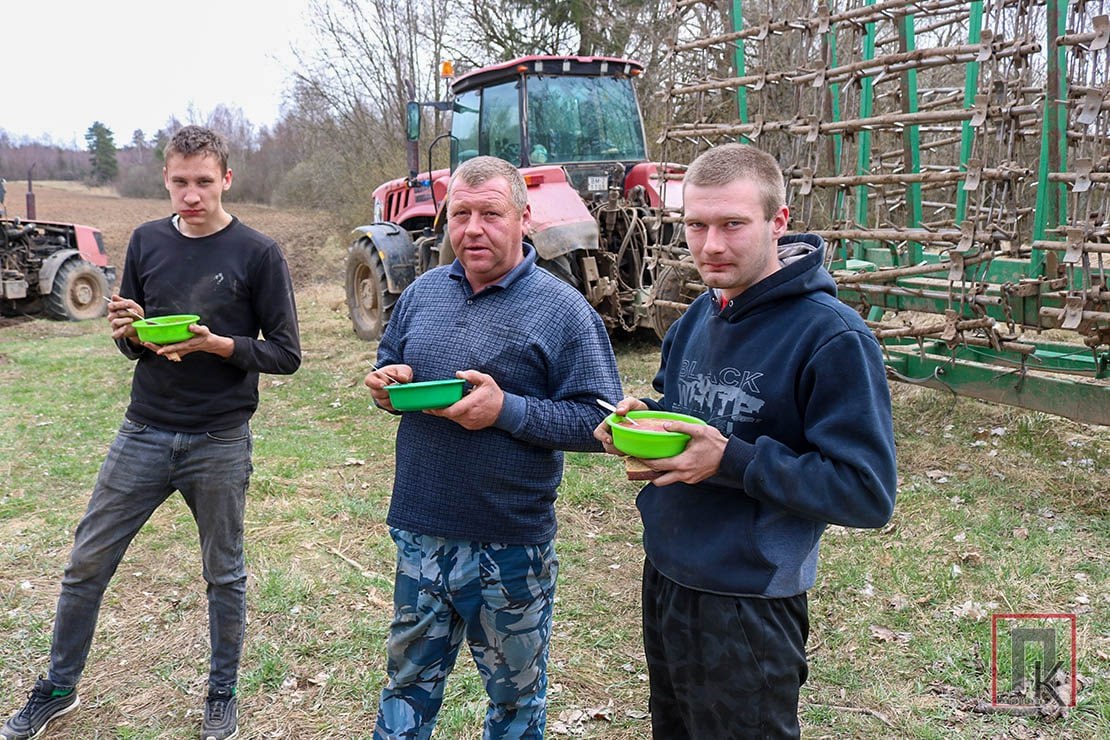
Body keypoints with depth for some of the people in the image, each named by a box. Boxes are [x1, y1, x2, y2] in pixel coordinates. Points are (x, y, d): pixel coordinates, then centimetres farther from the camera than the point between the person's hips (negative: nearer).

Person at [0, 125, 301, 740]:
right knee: (86, 562, 10)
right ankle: (57, 688, 31)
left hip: (219, 444, -3)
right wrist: (129, 333, -11)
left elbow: (285, 353, -7)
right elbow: (131, 342, 12)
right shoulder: (147, 241, 4)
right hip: (143, 434, 4)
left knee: (223, 573, 11)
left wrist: (216, 344, -22)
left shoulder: (257, 253, -8)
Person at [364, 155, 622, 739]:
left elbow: (599, 420, -14)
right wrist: (387, 382, -5)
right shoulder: (423, 291, 5)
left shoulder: (563, 309, -11)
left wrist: (508, 410, -25)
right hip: (419, 533, 4)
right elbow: (387, 362, 18)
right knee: (409, 682, 22)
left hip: (510, 548, -4)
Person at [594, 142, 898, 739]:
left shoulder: (831, 337, -21)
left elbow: (867, 494, -22)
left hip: (747, 612, -7)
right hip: (663, 579, 8)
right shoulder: (697, 318, 4)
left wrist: (731, 461, -28)